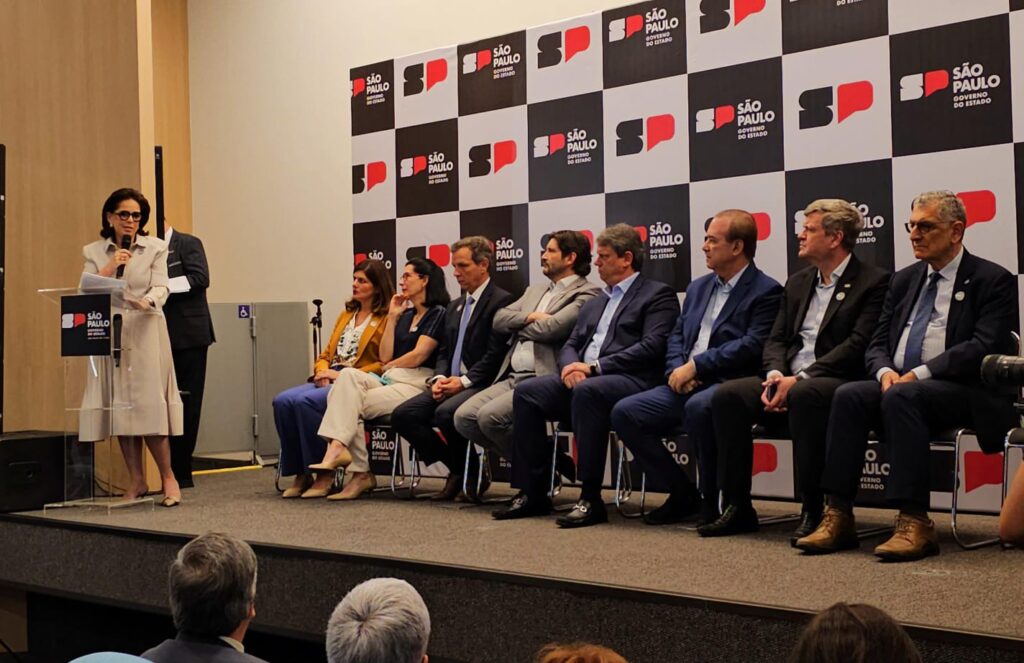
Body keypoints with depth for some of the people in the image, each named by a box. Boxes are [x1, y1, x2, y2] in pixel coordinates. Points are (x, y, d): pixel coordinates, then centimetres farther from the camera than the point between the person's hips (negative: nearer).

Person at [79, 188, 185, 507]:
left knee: (148, 404, -9)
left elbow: (161, 288, -5)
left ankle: (168, 478, 2)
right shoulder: (94, 252, 11)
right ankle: (136, 480, 10)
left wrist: (145, 302, -26)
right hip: (109, 334, 2)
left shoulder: (156, 248, 6)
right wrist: (109, 268, -12)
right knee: (118, 406, 1)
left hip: (144, 334, -2)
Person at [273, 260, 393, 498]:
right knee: (282, 401, -20)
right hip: (328, 381, 7)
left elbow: (385, 364, -10)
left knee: (306, 401, -32)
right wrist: (323, 371, 0)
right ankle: (300, 473, -14)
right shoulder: (346, 314, 24)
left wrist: (342, 375, -14)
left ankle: (325, 474, -20)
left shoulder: (386, 318, -1)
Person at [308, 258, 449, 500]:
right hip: (389, 380, 7)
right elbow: (385, 356, 15)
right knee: (349, 375, -25)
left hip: (416, 384, -7)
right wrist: (392, 317, 14)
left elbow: (418, 356, -9)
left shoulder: (438, 313, 0)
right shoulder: (405, 315, 25)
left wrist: (388, 368, 5)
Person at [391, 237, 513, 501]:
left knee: (446, 413, -35)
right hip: (450, 384, 8)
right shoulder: (455, 306, 22)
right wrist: (439, 378, 0)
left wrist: (464, 381, -18)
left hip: (481, 385, -8)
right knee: (403, 415, -11)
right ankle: (456, 468, 1)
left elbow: (496, 355, -14)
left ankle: (470, 470, -6)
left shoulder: (501, 301, -5)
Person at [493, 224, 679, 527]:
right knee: (527, 392, -15)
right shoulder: (594, 304, 27)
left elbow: (652, 347, -10)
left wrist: (595, 367, -16)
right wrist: (571, 366, -4)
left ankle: (591, 499, -32)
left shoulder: (658, 295, 4)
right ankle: (533, 493, -12)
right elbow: (570, 345, 22)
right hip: (581, 379, 7)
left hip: (630, 380, -7)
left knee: (587, 390, -37)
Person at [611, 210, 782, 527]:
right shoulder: (698, 288, 21)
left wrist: (695, 366, -16)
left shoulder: (766, 291, -3)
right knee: (624, 413, -10)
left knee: (698, 406, -39)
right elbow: (677, 335, 20)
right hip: (686, 384, 8)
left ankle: (714, 500, -17)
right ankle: (682, 493, 3)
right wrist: (677, 370, -3)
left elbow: (753, 345, -16)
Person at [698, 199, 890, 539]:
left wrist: (799, 379, -20)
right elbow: (776, 339, 16)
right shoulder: (797, 283, 22)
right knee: (727, 395, -18)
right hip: (789, 381, 7)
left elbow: (858, 345, -12)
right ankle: (738, 507, -12)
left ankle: (812, 510, -27)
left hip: (837, 382, -6)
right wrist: (775, 374, -7)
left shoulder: (873, 281, -1)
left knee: (804, 395, -39)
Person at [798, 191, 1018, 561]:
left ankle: (914, 522, -36)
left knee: (901, 397, -35)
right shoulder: (904, 280, 20)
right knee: (848, 395, -24)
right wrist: (885, 372, -8)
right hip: (899, 383, 6)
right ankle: (838, 517, -27)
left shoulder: (992, 280, 1)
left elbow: (985, 347, -12)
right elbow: (877, 344, 16)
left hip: (963, 392, -6)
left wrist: (920, 373, -20)